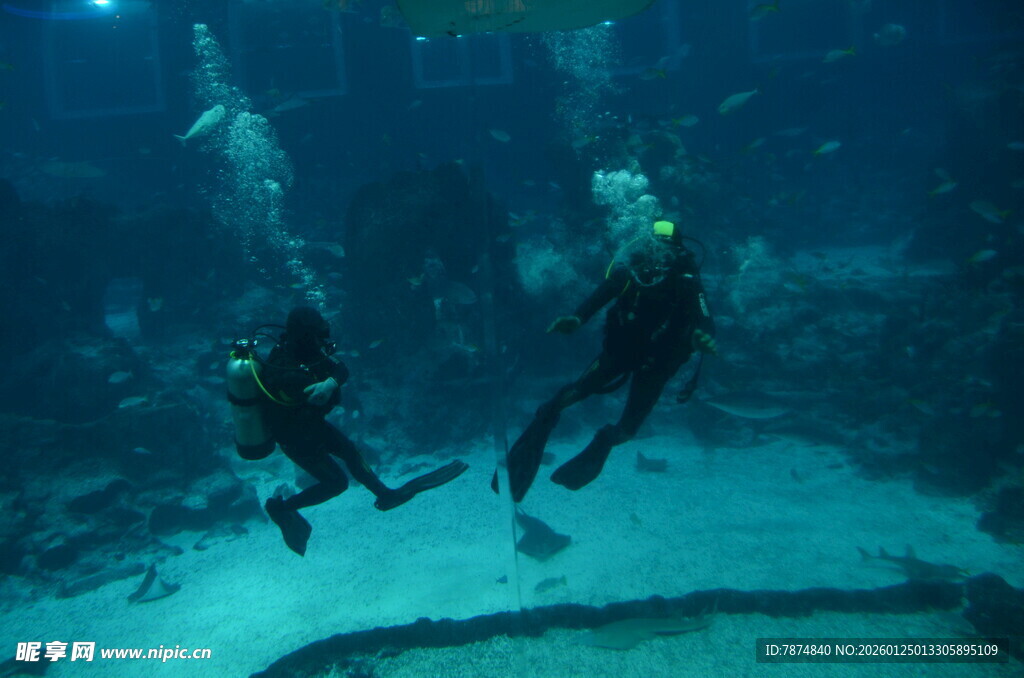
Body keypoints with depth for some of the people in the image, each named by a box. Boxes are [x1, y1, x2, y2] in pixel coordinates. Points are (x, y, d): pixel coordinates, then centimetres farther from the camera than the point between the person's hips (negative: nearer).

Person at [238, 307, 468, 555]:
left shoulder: (289, 349, -13)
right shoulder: (289, 376, -39)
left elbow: (342, 370, -17)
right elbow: (328, 401, -32)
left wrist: (331, 381, -35)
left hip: (311, 423, 8)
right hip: (296, 438, -8)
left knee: (349, 450, 15)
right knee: (336, 481, 4)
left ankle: (386, 495, 31)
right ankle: (282, 507, 19)